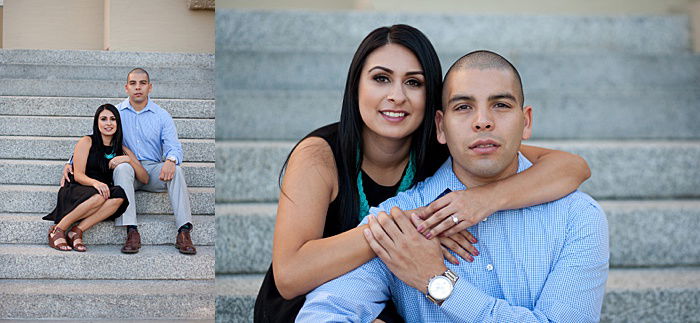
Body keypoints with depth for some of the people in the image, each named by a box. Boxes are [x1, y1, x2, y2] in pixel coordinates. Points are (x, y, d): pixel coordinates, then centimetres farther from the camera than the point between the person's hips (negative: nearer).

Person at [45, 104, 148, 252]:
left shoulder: (122, 150, 14)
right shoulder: (87, 142, 4)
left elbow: (145, 178, 7)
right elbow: (78, 175, -6)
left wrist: (128, 159, -10)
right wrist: (95, 182, -29)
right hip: (77, 191, -3)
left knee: (120, 195, -32)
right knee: (99, 195, -37)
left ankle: (77, 231, -30)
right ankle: (58, 229, -22)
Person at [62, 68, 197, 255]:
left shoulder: (162, 116, 8)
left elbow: (174, 146, -2)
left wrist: (170, 160, -27)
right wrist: (71, 163, -5)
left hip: (153, 171, 0)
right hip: (128, 171, 0)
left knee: (175, 170, -31)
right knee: (122, 167, -36)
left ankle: (184, 232, -37)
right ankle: (132, 232, -42)